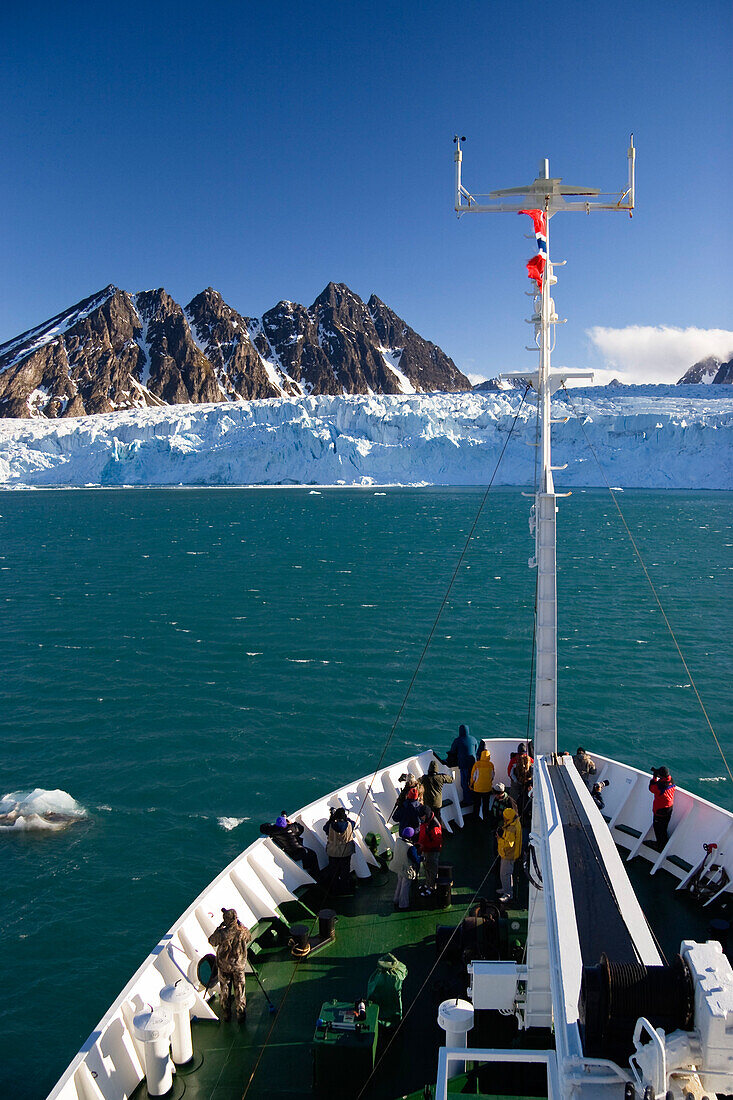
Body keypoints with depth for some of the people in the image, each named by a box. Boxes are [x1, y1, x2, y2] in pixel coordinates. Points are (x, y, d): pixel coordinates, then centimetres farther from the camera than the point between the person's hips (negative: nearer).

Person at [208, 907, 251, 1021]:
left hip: (224, 966, -1)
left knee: (225, 989, 18)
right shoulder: (243, 931, -20)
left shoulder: (221, 933, -26)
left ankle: (226, 1014, 29)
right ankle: (241, 1013, 27)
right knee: (239, 989, 17)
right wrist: (239, 923, 3)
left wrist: (220, 927, -1)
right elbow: (248, 938, 5)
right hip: (239, 965, 1)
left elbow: (212, 941, -5)